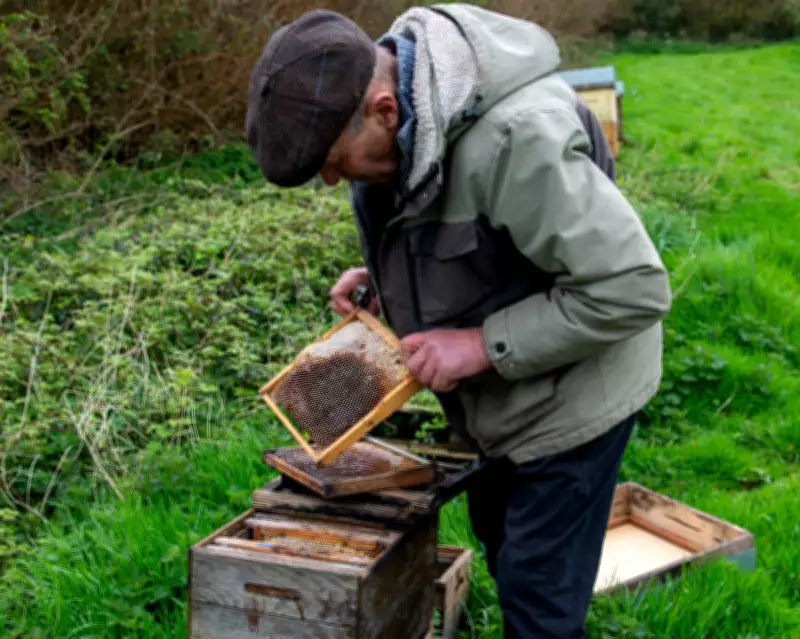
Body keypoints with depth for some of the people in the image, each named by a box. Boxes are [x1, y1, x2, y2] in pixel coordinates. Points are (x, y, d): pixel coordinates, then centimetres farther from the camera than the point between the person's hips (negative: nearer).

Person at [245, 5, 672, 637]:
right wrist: (386, 271, -6)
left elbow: (633, 289, -31)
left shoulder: (515, 138, -36)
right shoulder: (383, 108, -9)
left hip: (571, 392, -8)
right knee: (500, 541, 25)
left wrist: (483, 344, -28)